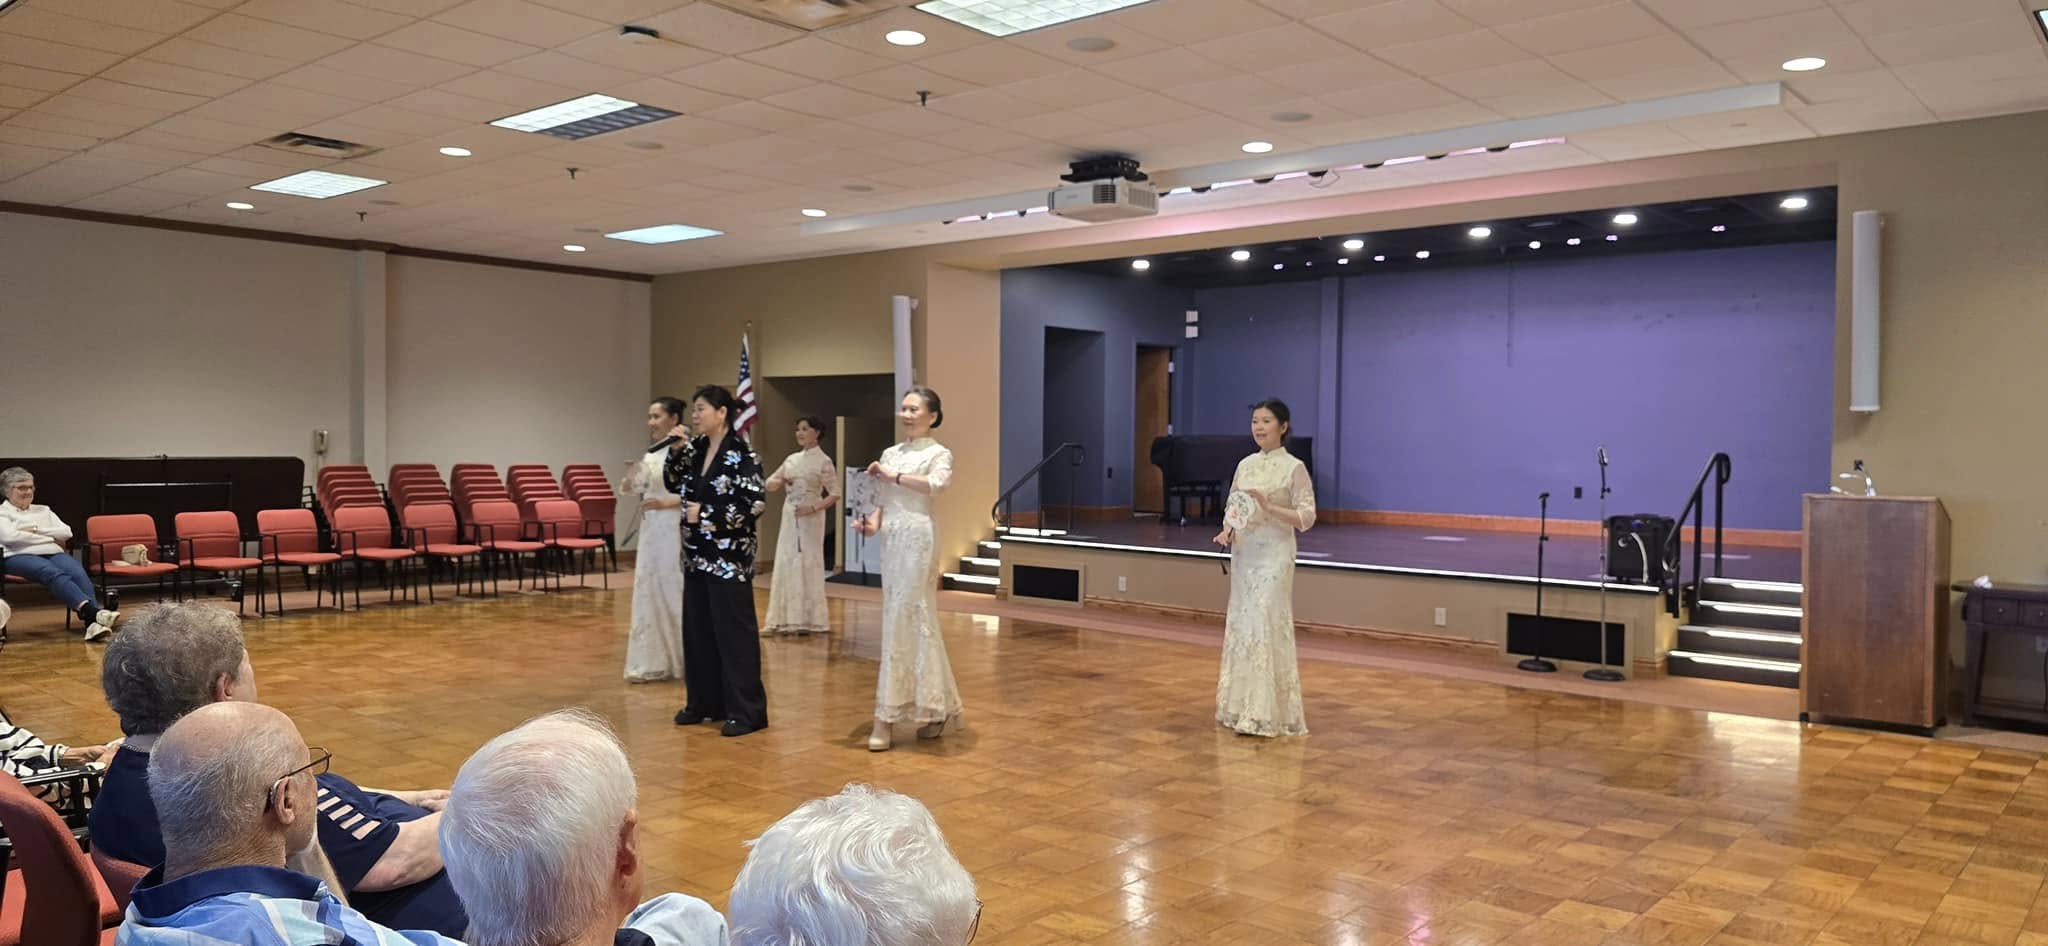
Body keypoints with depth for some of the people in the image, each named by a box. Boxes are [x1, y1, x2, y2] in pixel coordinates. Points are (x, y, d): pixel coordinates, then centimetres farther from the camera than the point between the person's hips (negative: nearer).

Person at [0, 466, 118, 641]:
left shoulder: (43, 510, 30)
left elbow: (66, 533, 16)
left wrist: (36, 530, 3)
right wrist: (50, 538, 1)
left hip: (53, 553, 4)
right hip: (20, 556, -4)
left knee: (78, 572, -32)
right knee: (54, 573, -38)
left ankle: (92, 624, -51)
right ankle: (93, 611, -58)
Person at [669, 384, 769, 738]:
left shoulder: (740, 453, -13)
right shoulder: (697, 449, 9)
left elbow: (755, 503, -20)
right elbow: (677, 486, 20)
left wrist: (705, 515, -15)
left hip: (729, 557, -8)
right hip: (698, 554, 8)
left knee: (734, 631, -3)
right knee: (697, 629, 13)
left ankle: (745, 711, 4)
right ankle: (703, 702, 25)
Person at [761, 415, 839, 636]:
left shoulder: (823, 461, -5)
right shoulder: (791, 459, 12)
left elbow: (835, 494, -7)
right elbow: (769, 483, 16)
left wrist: (813, 508, -18)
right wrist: (781, 481, -5)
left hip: (810, 518, -6)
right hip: (789, 516, 6)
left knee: (808, 565, -2)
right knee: (786, 564, 5)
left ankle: (808, 619, 5)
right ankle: (788, 618, 11)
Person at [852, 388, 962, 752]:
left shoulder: (938, 453, -2)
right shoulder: (890, 453, 17)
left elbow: (938, 484, -23)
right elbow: (882, 499, 15)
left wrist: (893, 476, -15)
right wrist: (873, 521, -6)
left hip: (916, 537, -7)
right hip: (890, 539, 7)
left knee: (907, 621, -7)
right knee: (902, 622, 8)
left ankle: (886, 717, -3)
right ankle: (934, 707, 18)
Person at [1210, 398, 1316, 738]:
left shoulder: (1294, 467, -7)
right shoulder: (1245, 464, 11)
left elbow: (1307, 517, -11)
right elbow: (1231, 507, 15)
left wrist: (1268, 507, -23)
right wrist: (1227, 531, -5)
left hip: (1274, 555, -7)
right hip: (1244, 554, 7)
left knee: (1267, 627, -9)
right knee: (1240, 625, 9)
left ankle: (1266, 713, -4)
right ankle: (1242, 705, 18)